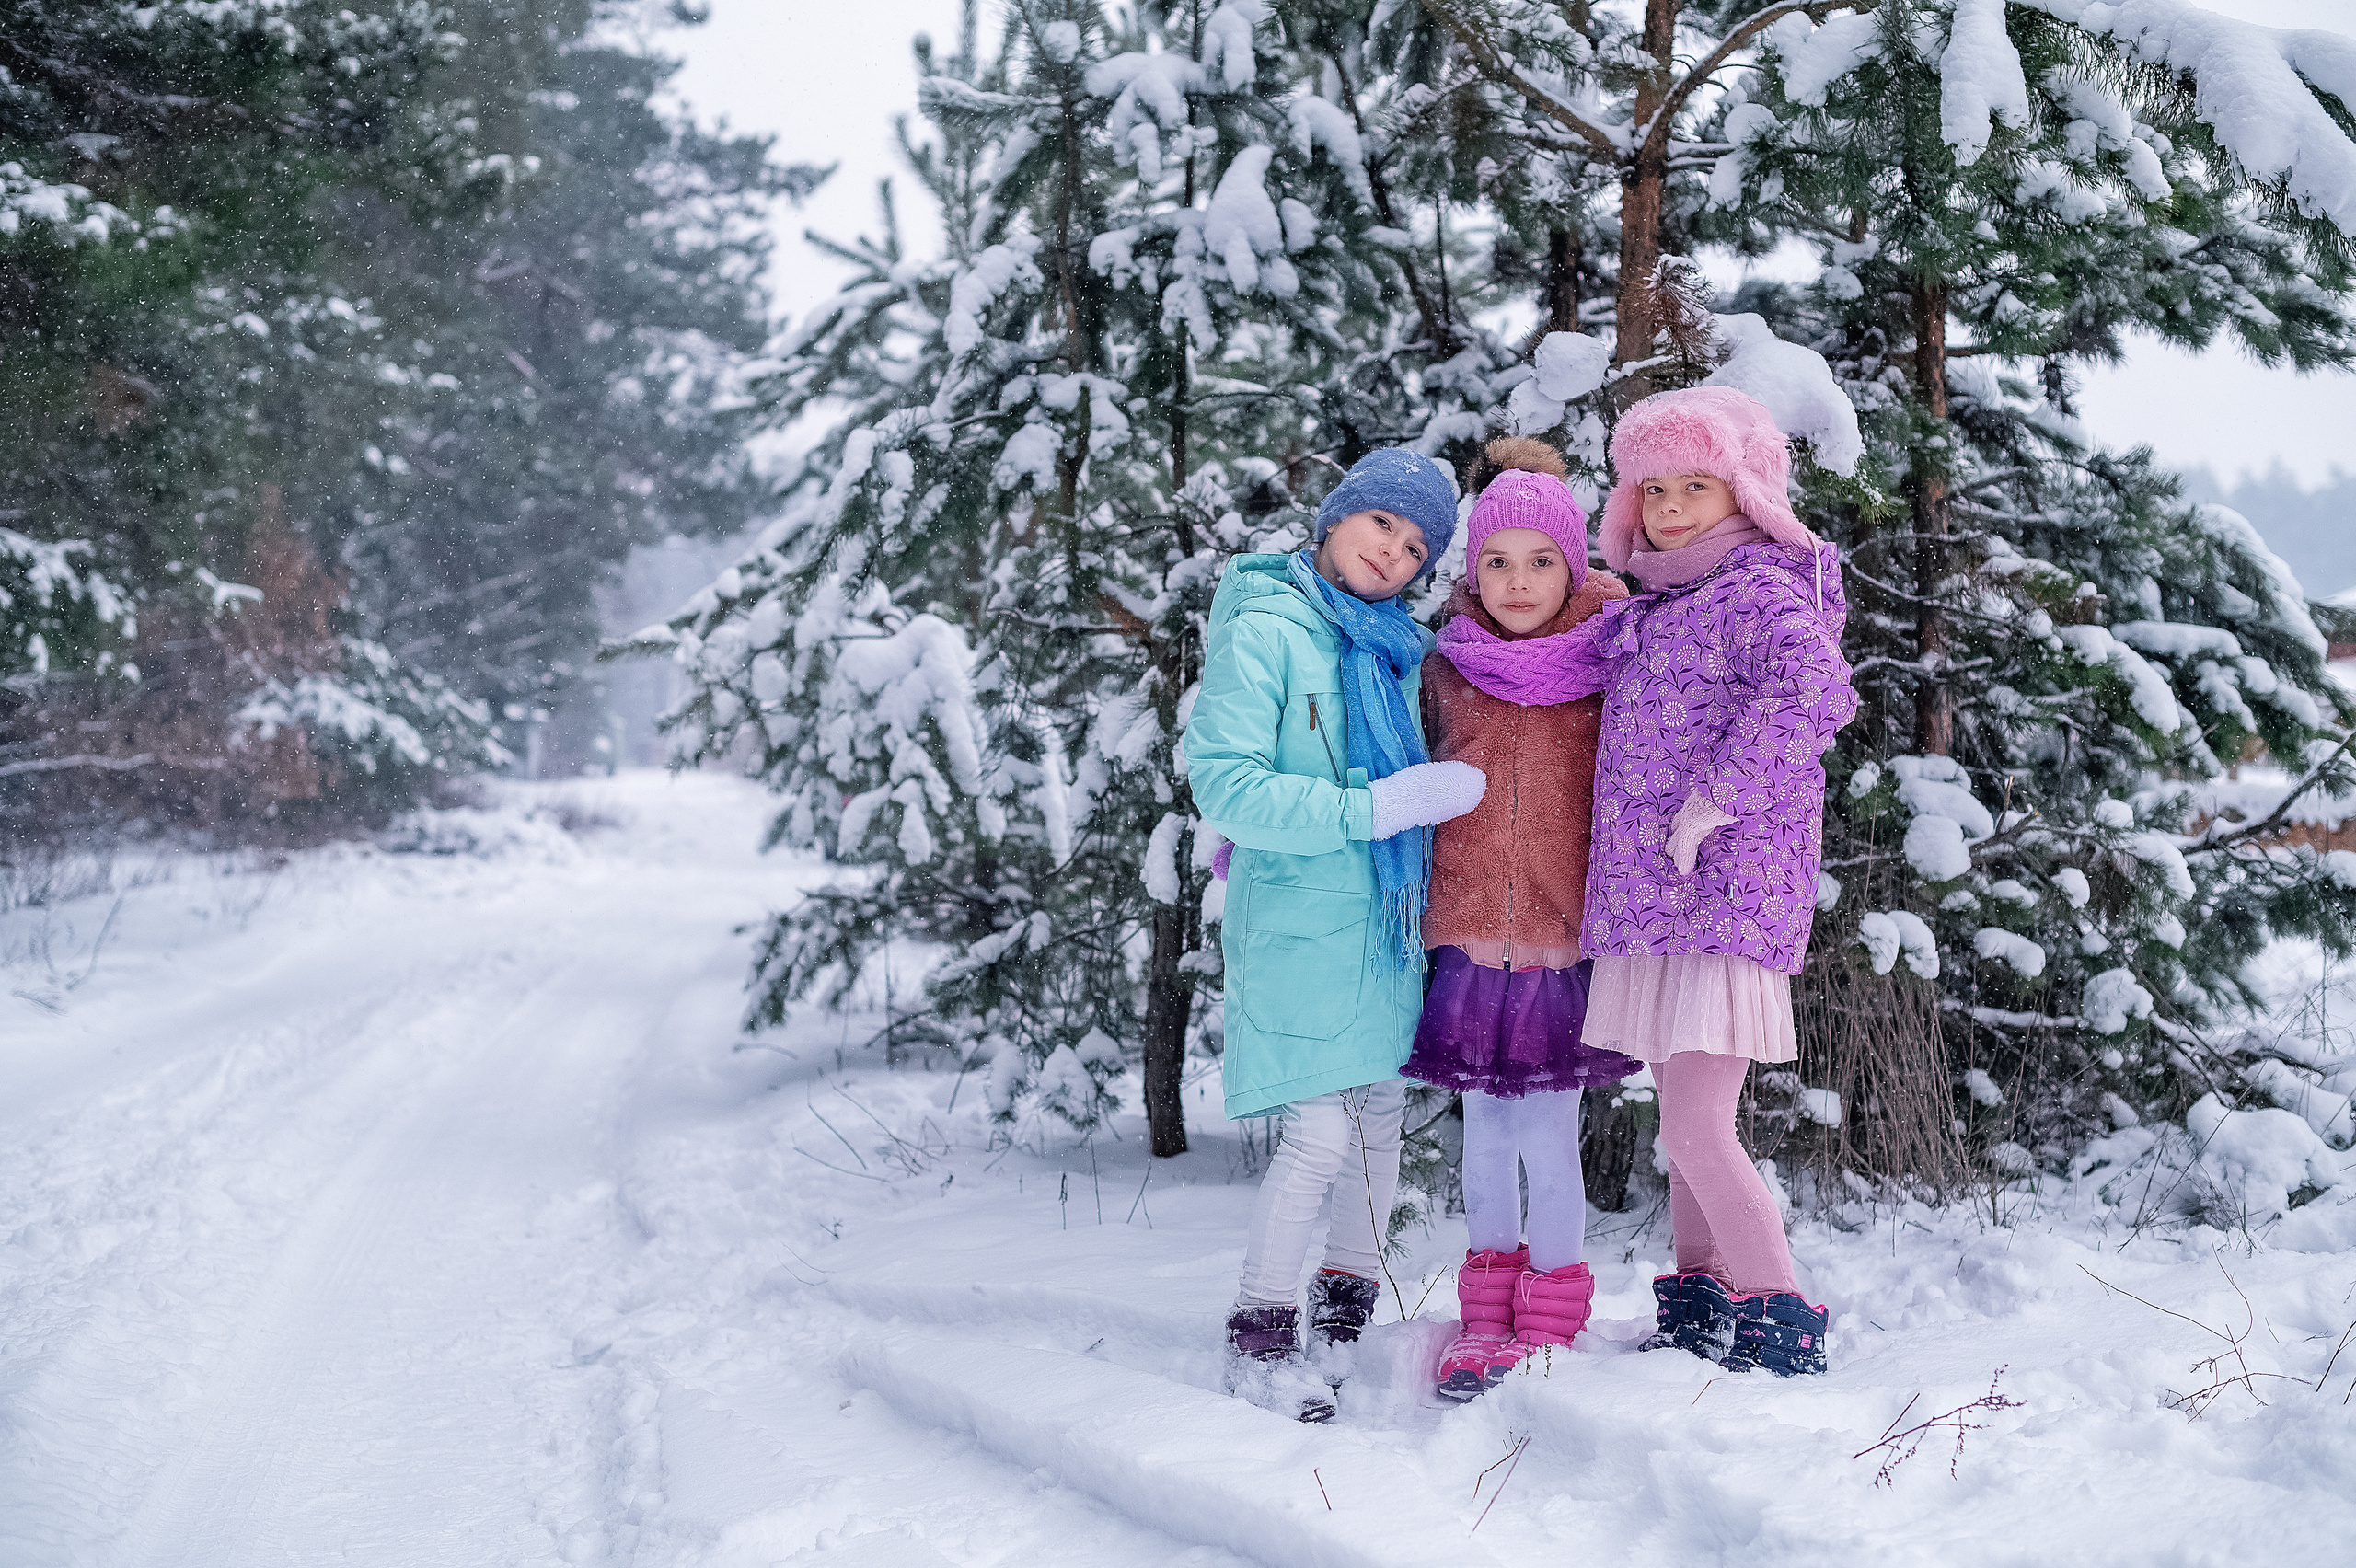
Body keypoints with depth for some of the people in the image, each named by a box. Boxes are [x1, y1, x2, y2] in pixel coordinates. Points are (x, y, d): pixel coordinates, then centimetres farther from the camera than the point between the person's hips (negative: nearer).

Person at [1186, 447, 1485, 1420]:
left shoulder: (1395, 648, 10)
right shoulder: (1265, 632, -11)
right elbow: (1222, 786, -19)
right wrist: (1373, 810, -22)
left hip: (1382, 919, 7)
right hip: (1296, 919, -7)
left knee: (1382, 1115, 12)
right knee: (1321, 1134, -10)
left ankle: (1347, 1313, 29)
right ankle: (1259, 1342, 5)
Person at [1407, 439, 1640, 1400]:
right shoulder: (1447, 665, 4)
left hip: (1566, 936, -3)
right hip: (1469, 933, 3)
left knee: (1547, 1133, -1)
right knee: (1484, 1127, 11)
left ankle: (1550, 1316, 16)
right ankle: (1488, 1311, 24)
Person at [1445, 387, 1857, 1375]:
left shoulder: (1764, 591, -8)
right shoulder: (1648, 609, 18)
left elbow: (1810, 691, -27)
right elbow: (1544, 666, 30)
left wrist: (1712, 802, -24)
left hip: (1725, 892, -8)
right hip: (1648, 898, 8)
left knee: (1695, 1131, -11)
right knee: (1685, 1123, 14)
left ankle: (1783, 1331, 0)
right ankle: (1699, 1309, 24)